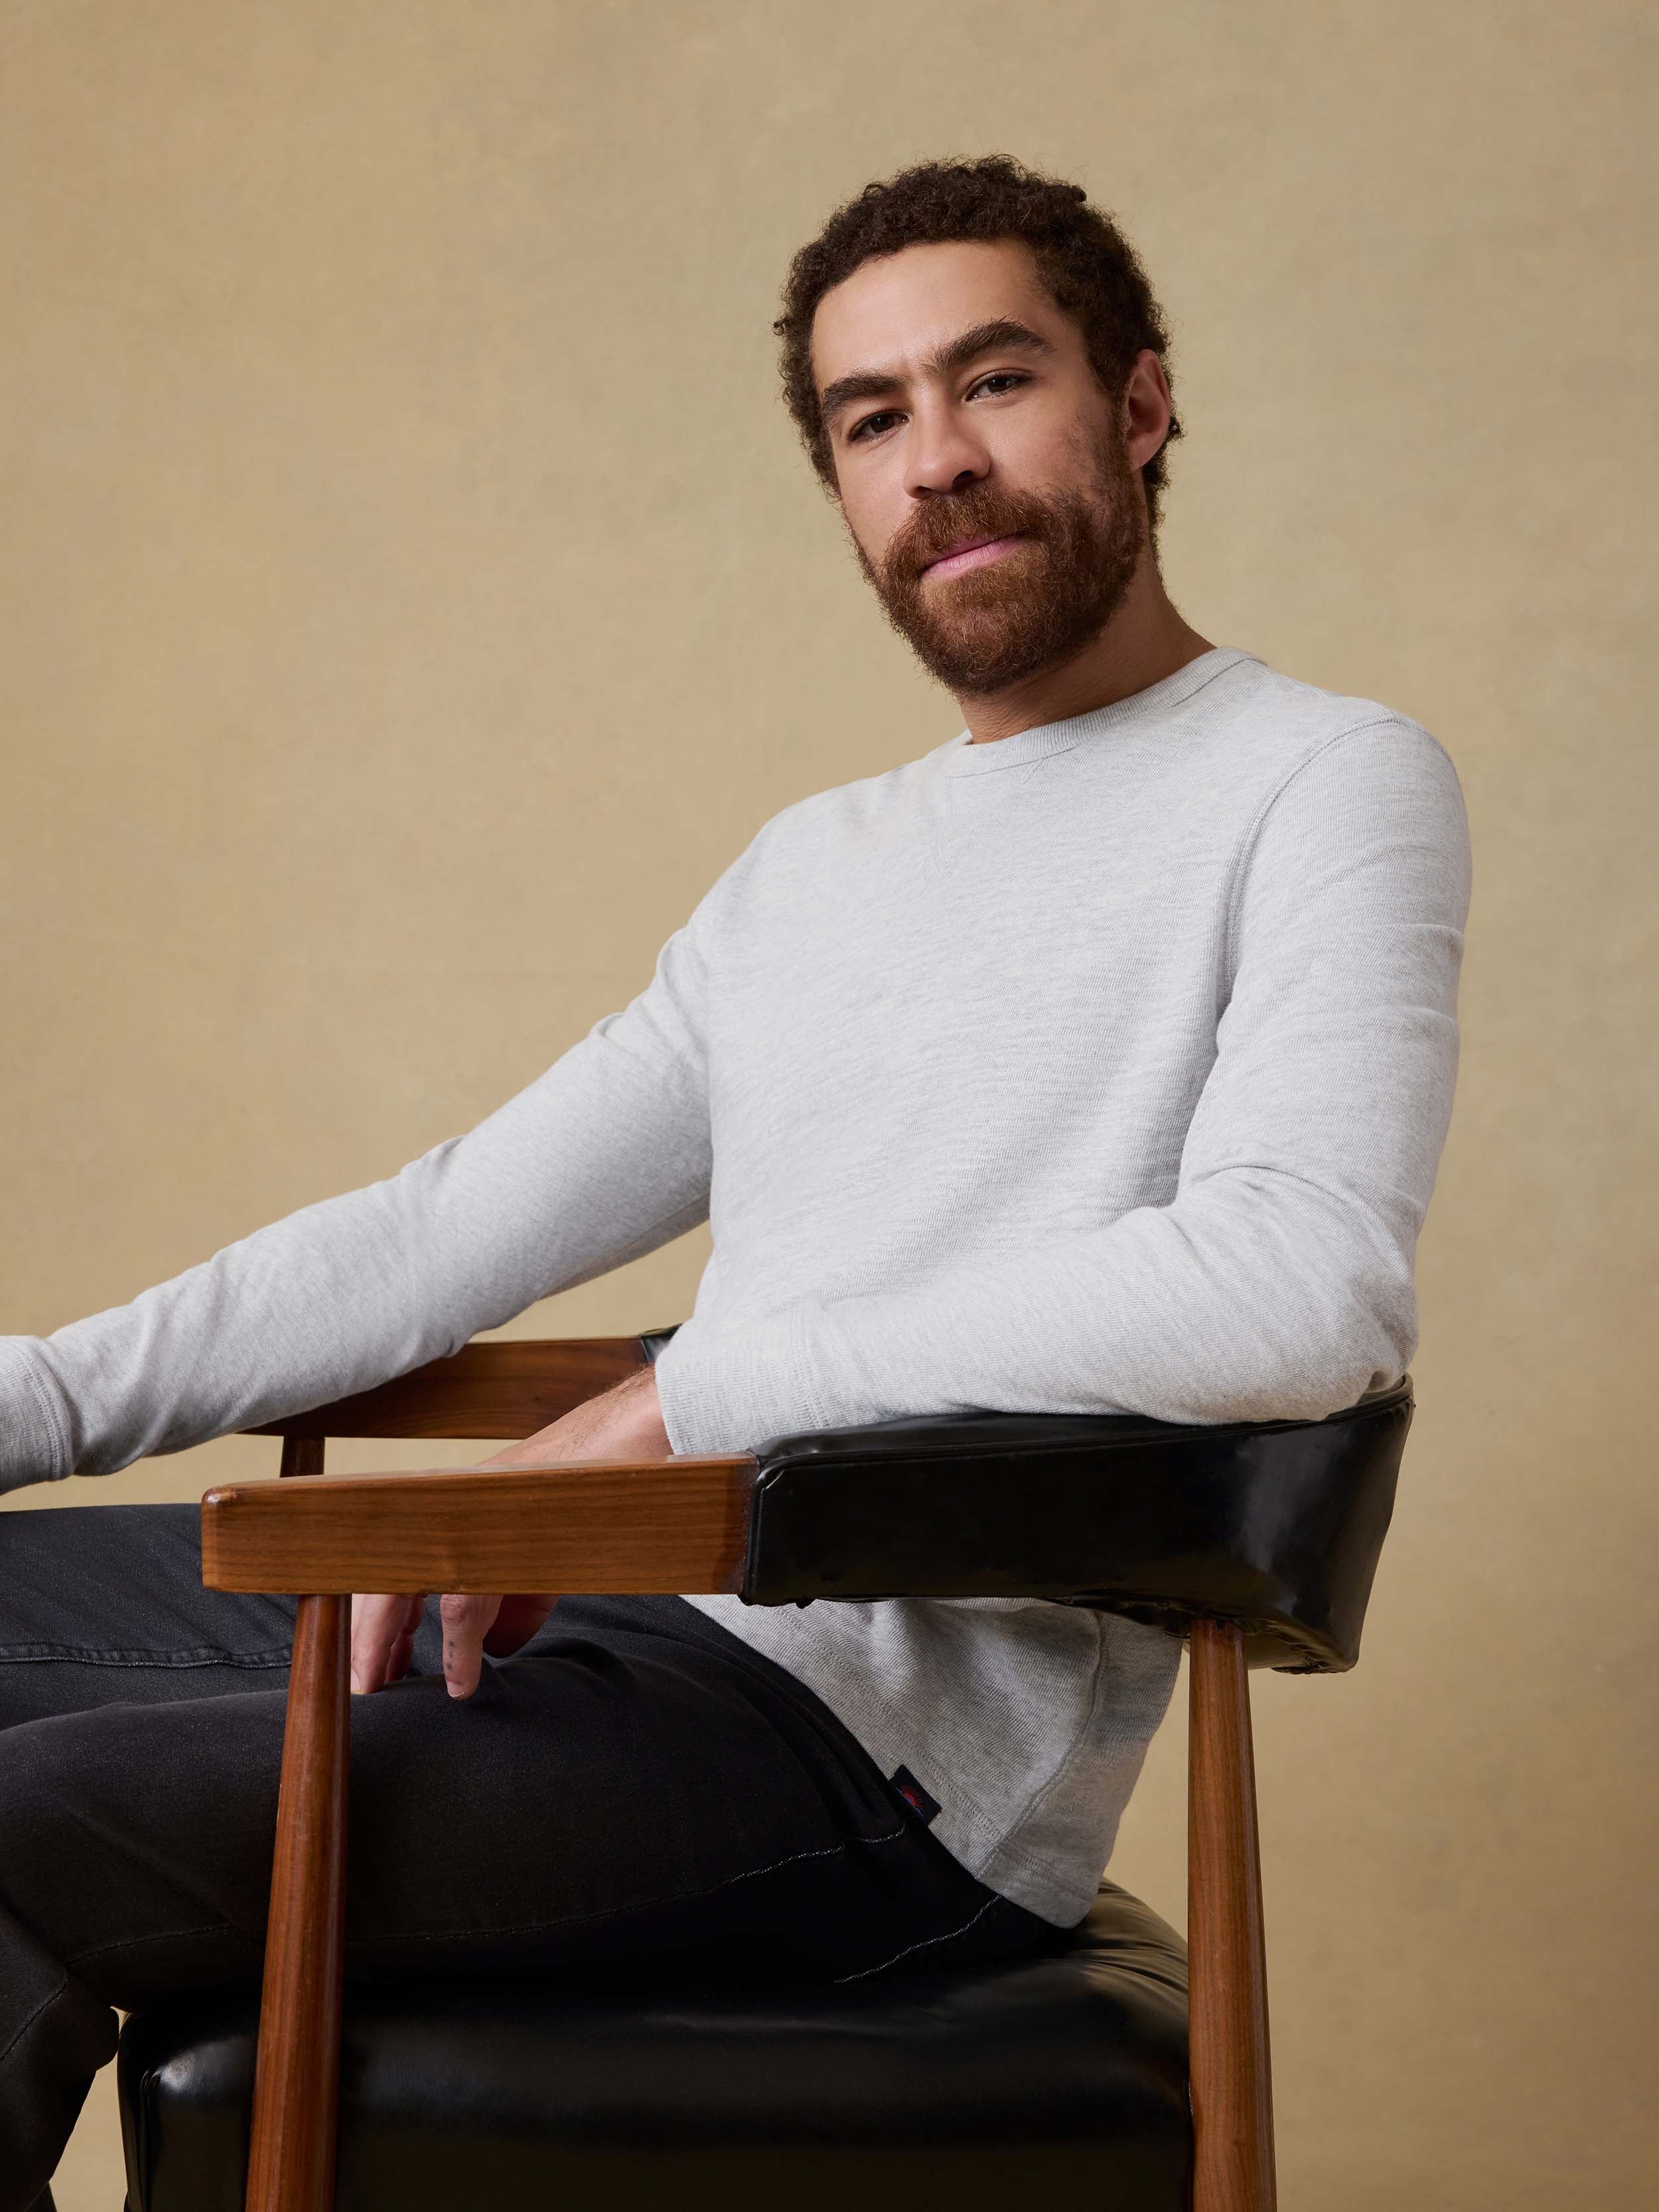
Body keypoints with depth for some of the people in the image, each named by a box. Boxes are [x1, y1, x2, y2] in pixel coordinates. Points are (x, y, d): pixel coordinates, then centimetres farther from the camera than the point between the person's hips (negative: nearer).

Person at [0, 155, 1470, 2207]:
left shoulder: (1322, 780, -4)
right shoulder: (813, 866, 21)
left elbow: (1305, 1288, -22)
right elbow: (458, 1227, 19)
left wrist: (672, 1402, -20)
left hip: (882, 1737, -8)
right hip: (622, 1609, 8)